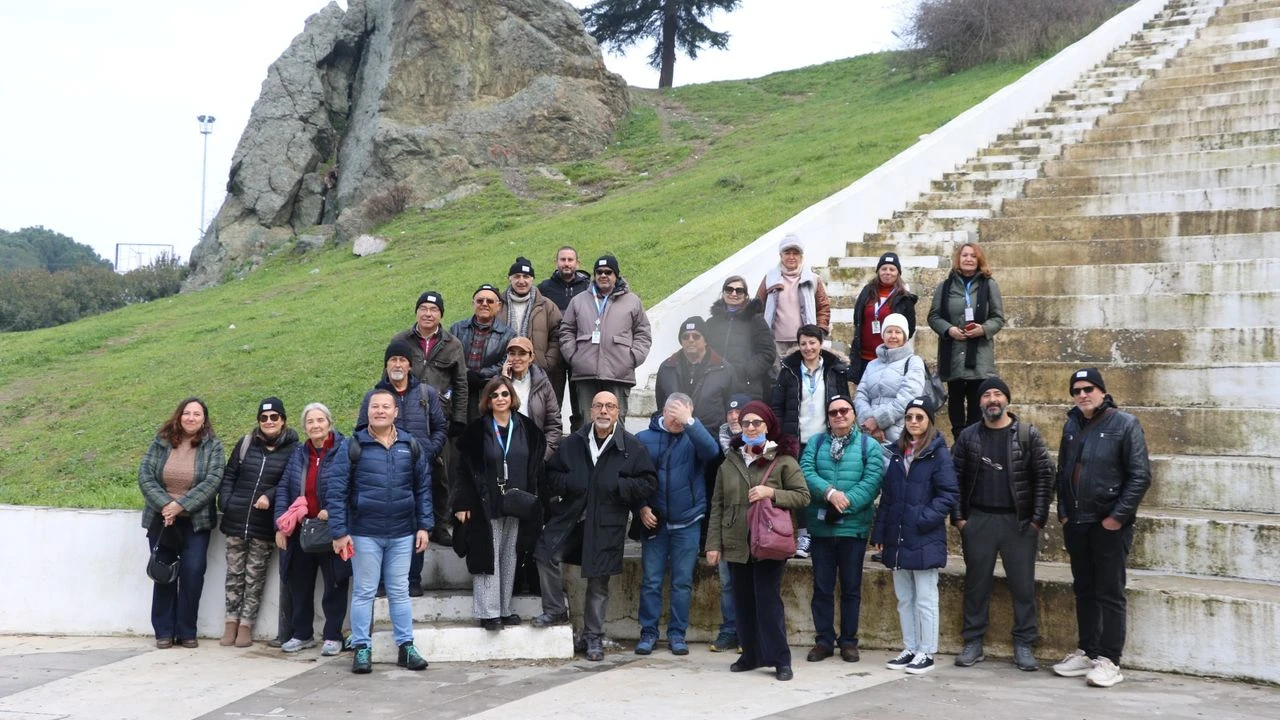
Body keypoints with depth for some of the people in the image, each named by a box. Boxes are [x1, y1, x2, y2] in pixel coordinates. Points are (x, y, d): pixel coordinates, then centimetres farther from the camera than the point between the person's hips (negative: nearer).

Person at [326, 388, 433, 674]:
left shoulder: (411, 447, 5)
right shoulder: (352, 446, -4)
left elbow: (423, 488, 10)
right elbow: (335, 490, -6)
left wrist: (424, 526, 4)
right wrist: (339, 532, -10)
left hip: (402, 534, 2)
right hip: (364, 534, -2)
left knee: (399, 592, 10)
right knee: (364, 592, 5)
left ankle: (406, 647, 18)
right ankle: (362, 648, 14)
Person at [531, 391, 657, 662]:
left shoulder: (631, 446, -1)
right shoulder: (573, 443, 7)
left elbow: (648, 482, -2)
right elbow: (550, 475, 14)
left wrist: (618, 485, -14)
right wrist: (566, 482, -7)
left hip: (606, 525, -2)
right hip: (569, 515, 2)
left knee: (599, 580, 5)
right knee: (545, 555, -12)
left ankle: (593, 635, 19)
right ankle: (555, 610, 9)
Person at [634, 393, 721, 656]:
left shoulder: (693, 438, 1)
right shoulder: (644, 439, 1)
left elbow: (712, 451, -21)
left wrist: (689, 421, -26)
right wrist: (641, 508, -8)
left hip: (687, 522, 0)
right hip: (654, 522, 0)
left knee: (683, 582, 5)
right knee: (651, 581, 3)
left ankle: (677, 633, 13)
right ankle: (648, 632, 11)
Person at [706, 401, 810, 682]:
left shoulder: (783, 460, -1)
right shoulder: (730, 462, 10)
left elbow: (803, 496, -3)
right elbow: (717, 505, 10)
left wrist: (772, 493, -17)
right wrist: (713, 543, 5)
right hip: (736, 543, 4)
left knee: (768, 600, -5)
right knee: (743, 602, 9)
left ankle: (780, 659, 2)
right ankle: (751, 654, 21)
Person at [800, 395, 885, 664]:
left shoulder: (869, 446, 3)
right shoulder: (816, 443, 9)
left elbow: (872, 481, -10)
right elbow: (806, 472, -6)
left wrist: (847, 502, -21)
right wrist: (830, 493, -22)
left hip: (854, 527, -2)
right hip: (821, 527, 2)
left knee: (851, 587, 6)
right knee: (822, 586, 6)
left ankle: (849, 641, 15)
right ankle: (824, 640, 14)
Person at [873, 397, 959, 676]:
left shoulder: (938, 453, -7)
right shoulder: (896, 452, 12)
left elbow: (949, 495, -11)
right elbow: (886, 496, 13)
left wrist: (925, 518, -19)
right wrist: (879, 533, 9)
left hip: (925, 539, -6)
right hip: (897, 539, 6)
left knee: (925, 599, 1)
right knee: (904, 599, 13)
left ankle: (926, 653, 9)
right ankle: (910, 649, 22)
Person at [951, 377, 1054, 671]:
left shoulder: (1028, 435, 1)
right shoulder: (968, 437, 6)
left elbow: (1044, 476, -2)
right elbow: (956, 478, 6)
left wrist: (1038, 518, -7)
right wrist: (958, 517, -2)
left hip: (1018, 522, -1)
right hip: (978, 521, 2)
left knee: (1023, 586, 2)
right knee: (976, 584, 7)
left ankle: (1023, 646, 10)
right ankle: (973, 644, 15)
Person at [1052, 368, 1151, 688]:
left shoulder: (1124, 424, -7)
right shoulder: (1071, 426, 11)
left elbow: (1140, 475, -11)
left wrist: (1117, 517, -14)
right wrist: (1063, 512, 8)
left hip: (1110, 525, -6)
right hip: (1076, 523, 6)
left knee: (1110, 594, -1)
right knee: (1084, 591, 13)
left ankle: (1109, 661, 5)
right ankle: (1087, 652, 24)